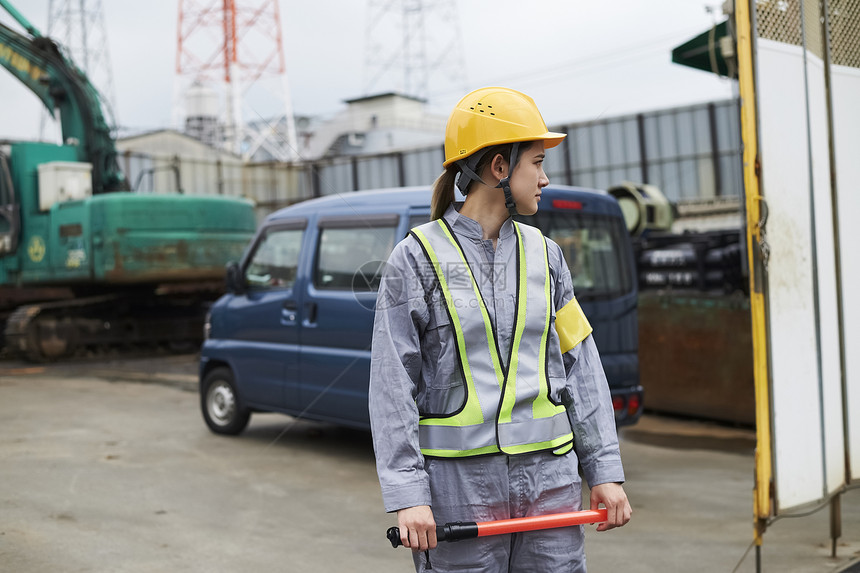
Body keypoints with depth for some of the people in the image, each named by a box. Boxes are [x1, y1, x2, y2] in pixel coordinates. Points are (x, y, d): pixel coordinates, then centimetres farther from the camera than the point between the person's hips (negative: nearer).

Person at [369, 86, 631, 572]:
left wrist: (605, 471, 6)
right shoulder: (417, 258, -5)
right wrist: (408, 495, -12)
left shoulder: (543, 253, 9)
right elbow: (393, 389, -7)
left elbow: (581, 367, 10)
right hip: (458, 484, -4)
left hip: (550, 478, 4)